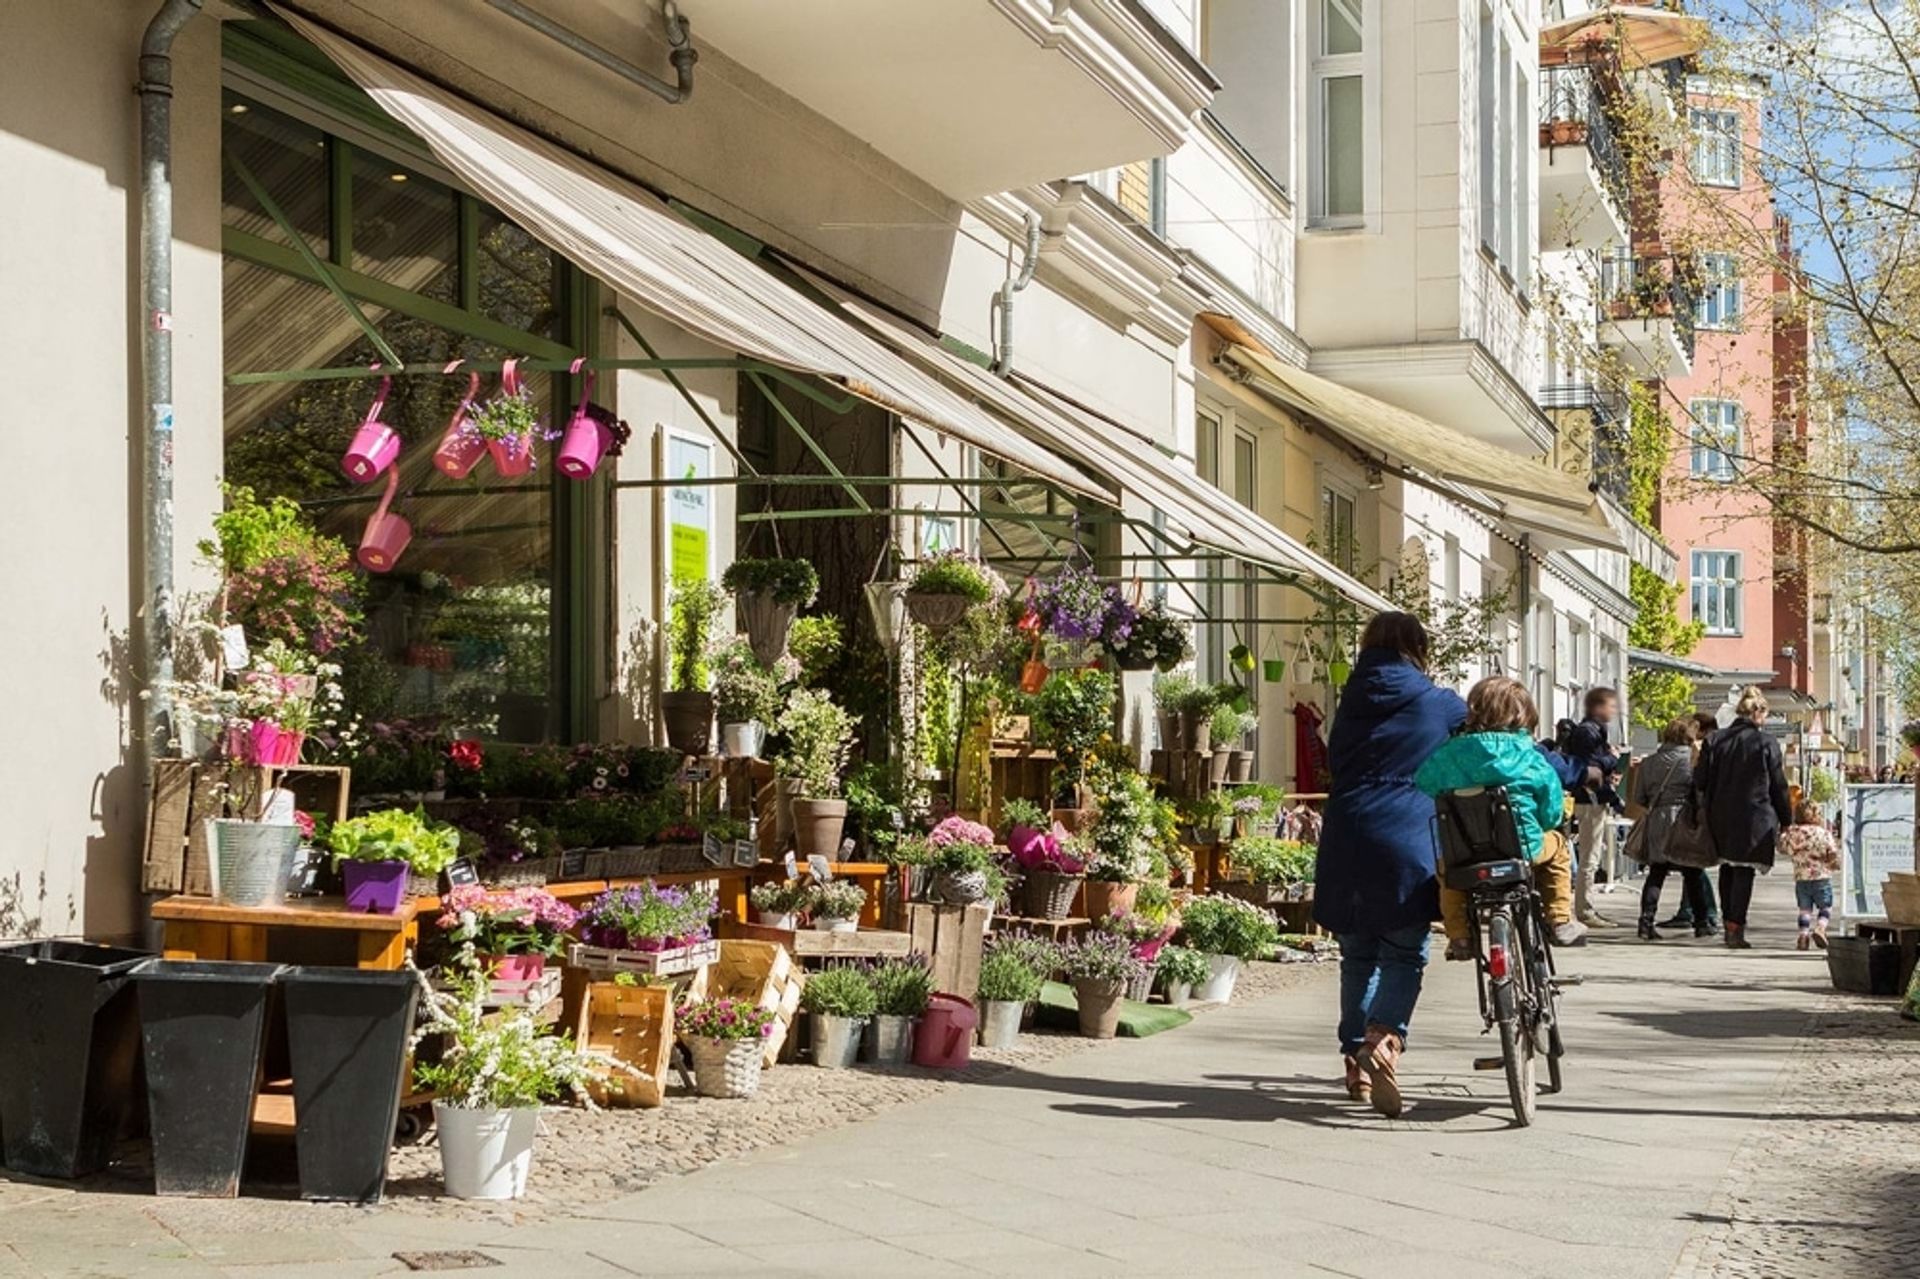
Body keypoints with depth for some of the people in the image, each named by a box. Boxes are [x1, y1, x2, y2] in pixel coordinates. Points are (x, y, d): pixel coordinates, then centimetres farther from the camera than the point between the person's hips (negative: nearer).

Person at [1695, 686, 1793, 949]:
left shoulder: (1715, 740, 1)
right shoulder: (1767, 744, -8)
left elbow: (1700, 781, 3)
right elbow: (1778, 786, -3)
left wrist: (1708, 809, 19)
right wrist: (1786, 819, 7)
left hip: (1721, 818, 4)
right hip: (1753, 818, -4)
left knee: (1727, 868, 18)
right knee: (1744, 871, -2)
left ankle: (1727, 922, 23)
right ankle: (1736, 928, -7)